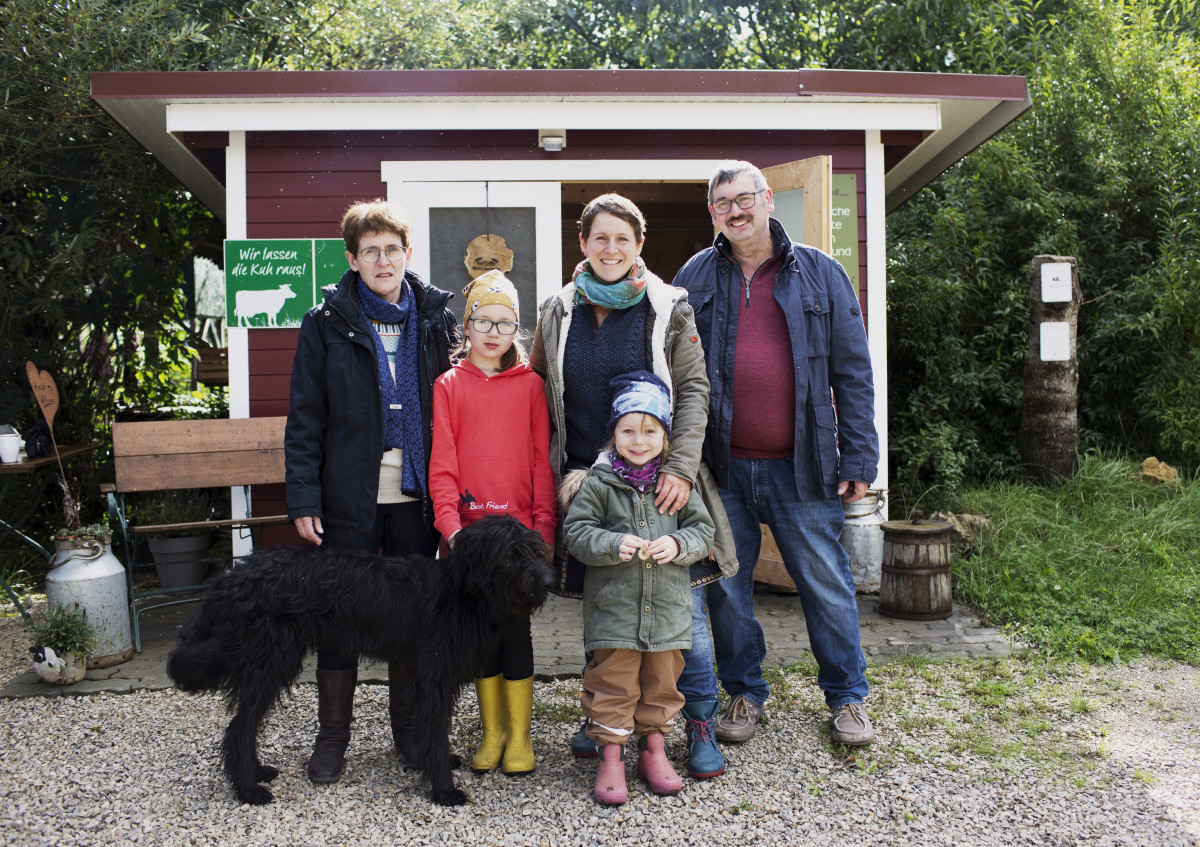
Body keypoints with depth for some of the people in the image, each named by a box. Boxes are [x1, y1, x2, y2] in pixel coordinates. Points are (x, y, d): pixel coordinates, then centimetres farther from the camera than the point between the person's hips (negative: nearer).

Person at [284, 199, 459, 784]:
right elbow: (305, 418, -1)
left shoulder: (436, 319, 6)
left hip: (416, 494, 2)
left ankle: (410, 727, 27)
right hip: (349, 496, -2)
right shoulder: (327, 322, 1)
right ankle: (333, 734, 23)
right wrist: (303, 499, -7)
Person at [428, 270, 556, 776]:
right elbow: (442, 462, 0)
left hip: (519, 525, -1)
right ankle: (492, 732, 22)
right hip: (469, 526, 1)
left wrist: (544, 523, -4)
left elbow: (542, 459, 3)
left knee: (515, 625, 1)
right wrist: (449, 521, -10)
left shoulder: (530, 384, 5)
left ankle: (520, 735, 15)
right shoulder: (448, 385, 5)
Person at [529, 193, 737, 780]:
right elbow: (541, 400, 15)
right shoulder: (558, 312, 8)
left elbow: (693, 390, -4)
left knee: (683, 602, 0)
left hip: (659, 483, -2)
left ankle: (701, 724, 17)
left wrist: (681, 468, -15)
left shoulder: (669, 308, 1)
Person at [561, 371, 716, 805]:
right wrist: (613, 545, -21)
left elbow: (702, 529, 6)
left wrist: (677, 544, -14)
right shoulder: (597, 483, -3)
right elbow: (576, 532, -5)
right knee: (612, 683, 2)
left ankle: (653, 749, 30)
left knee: (662, 680, 14)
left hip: (668, 605, 3)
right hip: (612, 605, -2)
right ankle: (610, 756, 17)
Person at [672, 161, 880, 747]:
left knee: (826, 583, 6)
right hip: (722, 467, 1)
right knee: (726, 586, 10)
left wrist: (857, 459, -1)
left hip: (801, 467, -1)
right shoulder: (695, 277, 7)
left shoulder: (819, 274, 5)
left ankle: (847, 696, 26)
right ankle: (745, 694, 28)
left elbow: (852, 373, 4)